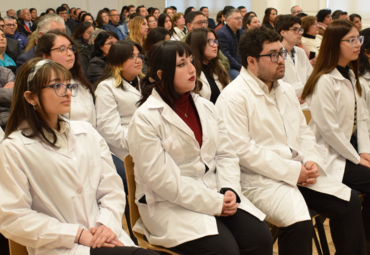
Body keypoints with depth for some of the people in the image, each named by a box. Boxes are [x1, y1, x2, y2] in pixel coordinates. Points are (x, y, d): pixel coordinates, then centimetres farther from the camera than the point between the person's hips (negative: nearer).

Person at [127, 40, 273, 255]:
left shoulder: (205, 107, 9)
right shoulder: (145, 120, -11)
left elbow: (226, 154, 8)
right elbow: (162, 179, -18)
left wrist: (229, 190, -11)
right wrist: (213, 203, -19)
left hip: (216, 194, 6)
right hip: (171, 205, -6)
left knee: (260, 238, -13)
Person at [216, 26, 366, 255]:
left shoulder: (286, 90, 15)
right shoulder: (234, 97, -12)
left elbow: (303, 131, 19)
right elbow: (241, 149, -20)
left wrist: (311, 161, -3)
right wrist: (292, 171, -18)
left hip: (299, 171, 8)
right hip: (261, 178, -8)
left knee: (351, 202, -2)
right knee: (300, 223, -29)